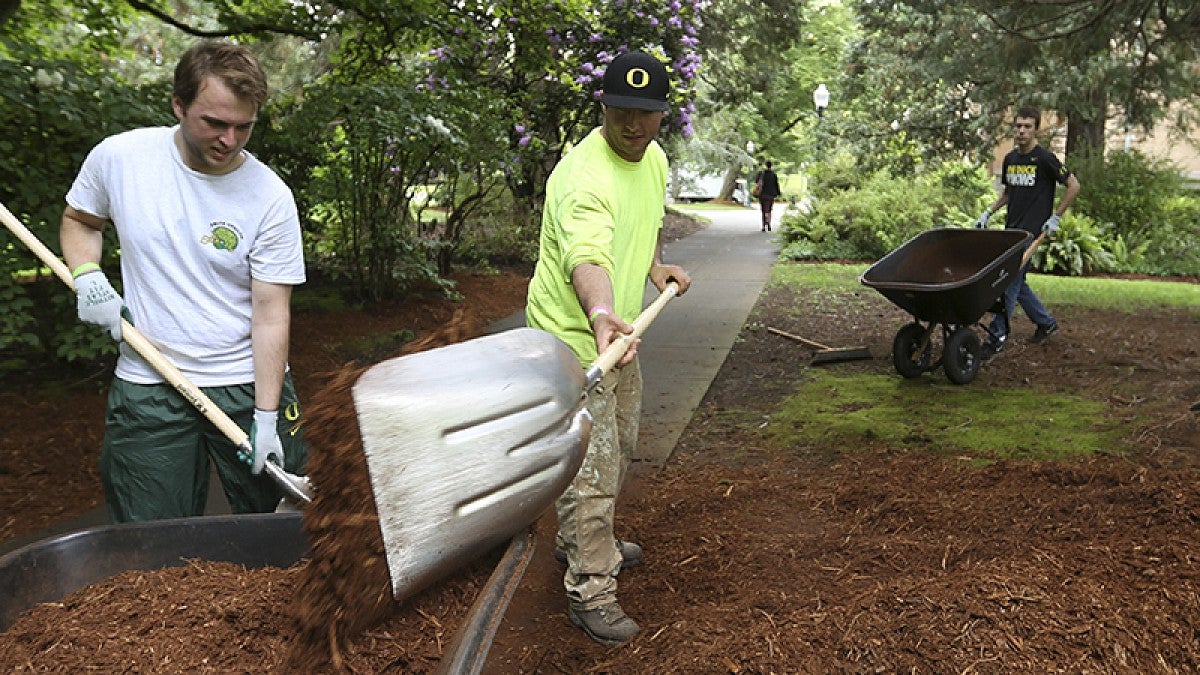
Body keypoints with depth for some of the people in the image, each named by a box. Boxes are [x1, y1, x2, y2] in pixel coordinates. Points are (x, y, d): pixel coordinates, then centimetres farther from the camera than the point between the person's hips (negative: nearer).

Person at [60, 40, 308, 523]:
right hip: (147, 386, 1)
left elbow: (271, 314, -11)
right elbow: (79, 220, 16)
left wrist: (266, 416, -15)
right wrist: (87, 276, -5)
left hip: (248, 385, -1)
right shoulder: (118, 157, -5)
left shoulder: (270, 197, -11)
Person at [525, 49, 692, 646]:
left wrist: (656, 265, 8)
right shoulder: (584, 177, -28)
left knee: (617, 450, 24)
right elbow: (587, 258, -46)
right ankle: (589, 591, 9)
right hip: (575, 338, -9)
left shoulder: (653, 158, 3)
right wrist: (600, 314, -64)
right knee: (590, 468, -6)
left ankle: (581, 541, 45)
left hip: (619, 330, 9)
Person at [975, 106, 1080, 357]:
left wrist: (1056, 217, -9)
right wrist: (988, 213, 11)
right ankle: (1046, 322, 30)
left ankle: (997, 335, -6)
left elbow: (1073, 186, -7)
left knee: (1010, 282, -10)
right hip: (1011, 228, 8)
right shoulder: (1010, 159, 11)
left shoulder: (1044, 158, -10)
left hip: (1032, 230, -8)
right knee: (1016, 282, 13)